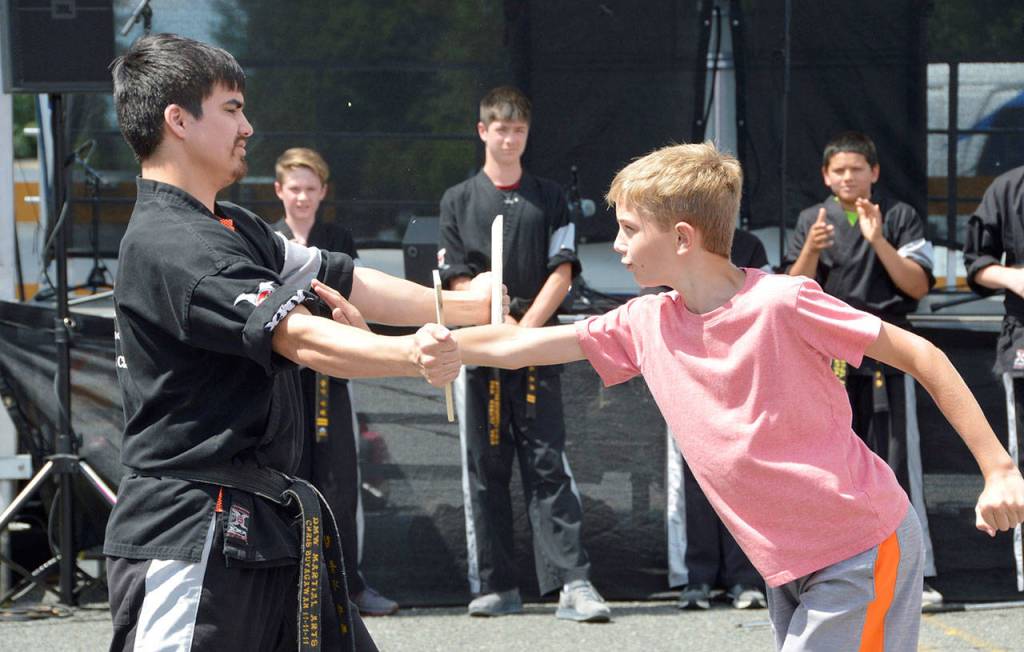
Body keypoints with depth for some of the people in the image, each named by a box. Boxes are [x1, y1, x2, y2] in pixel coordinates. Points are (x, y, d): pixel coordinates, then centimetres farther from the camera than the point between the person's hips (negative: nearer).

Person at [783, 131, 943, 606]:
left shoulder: (899, 217, 5)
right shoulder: (812, 220, 10)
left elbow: (918, 286, -4)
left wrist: (878, 241, -15)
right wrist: (812, 249, -16)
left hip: (886, 353, -2)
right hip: (828, 354, 2)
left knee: (898, 460, -7)